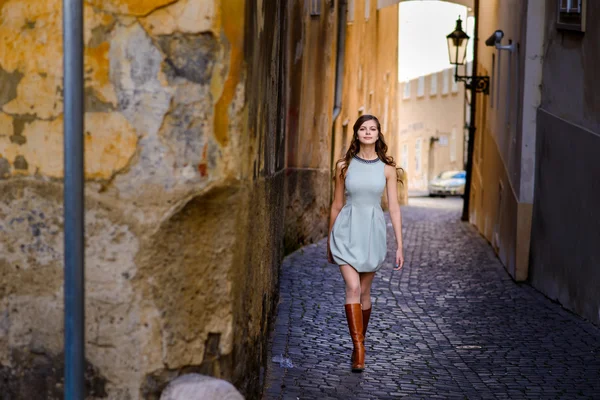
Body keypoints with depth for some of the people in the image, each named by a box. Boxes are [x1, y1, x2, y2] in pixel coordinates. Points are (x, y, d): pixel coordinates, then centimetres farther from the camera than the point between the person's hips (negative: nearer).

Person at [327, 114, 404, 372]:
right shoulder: (344, 166, 1)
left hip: (373, 232, 1)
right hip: (347, 229, -1)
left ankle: (359, 343, 29)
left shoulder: (387, 168, 1)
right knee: (353, 288, -14)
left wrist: (400, 246, -2)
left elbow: (394, 208, 2)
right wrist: (330, 240, 14)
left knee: (364, 291, 10)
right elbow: (336, 205, 10)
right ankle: (359, 350, -14)